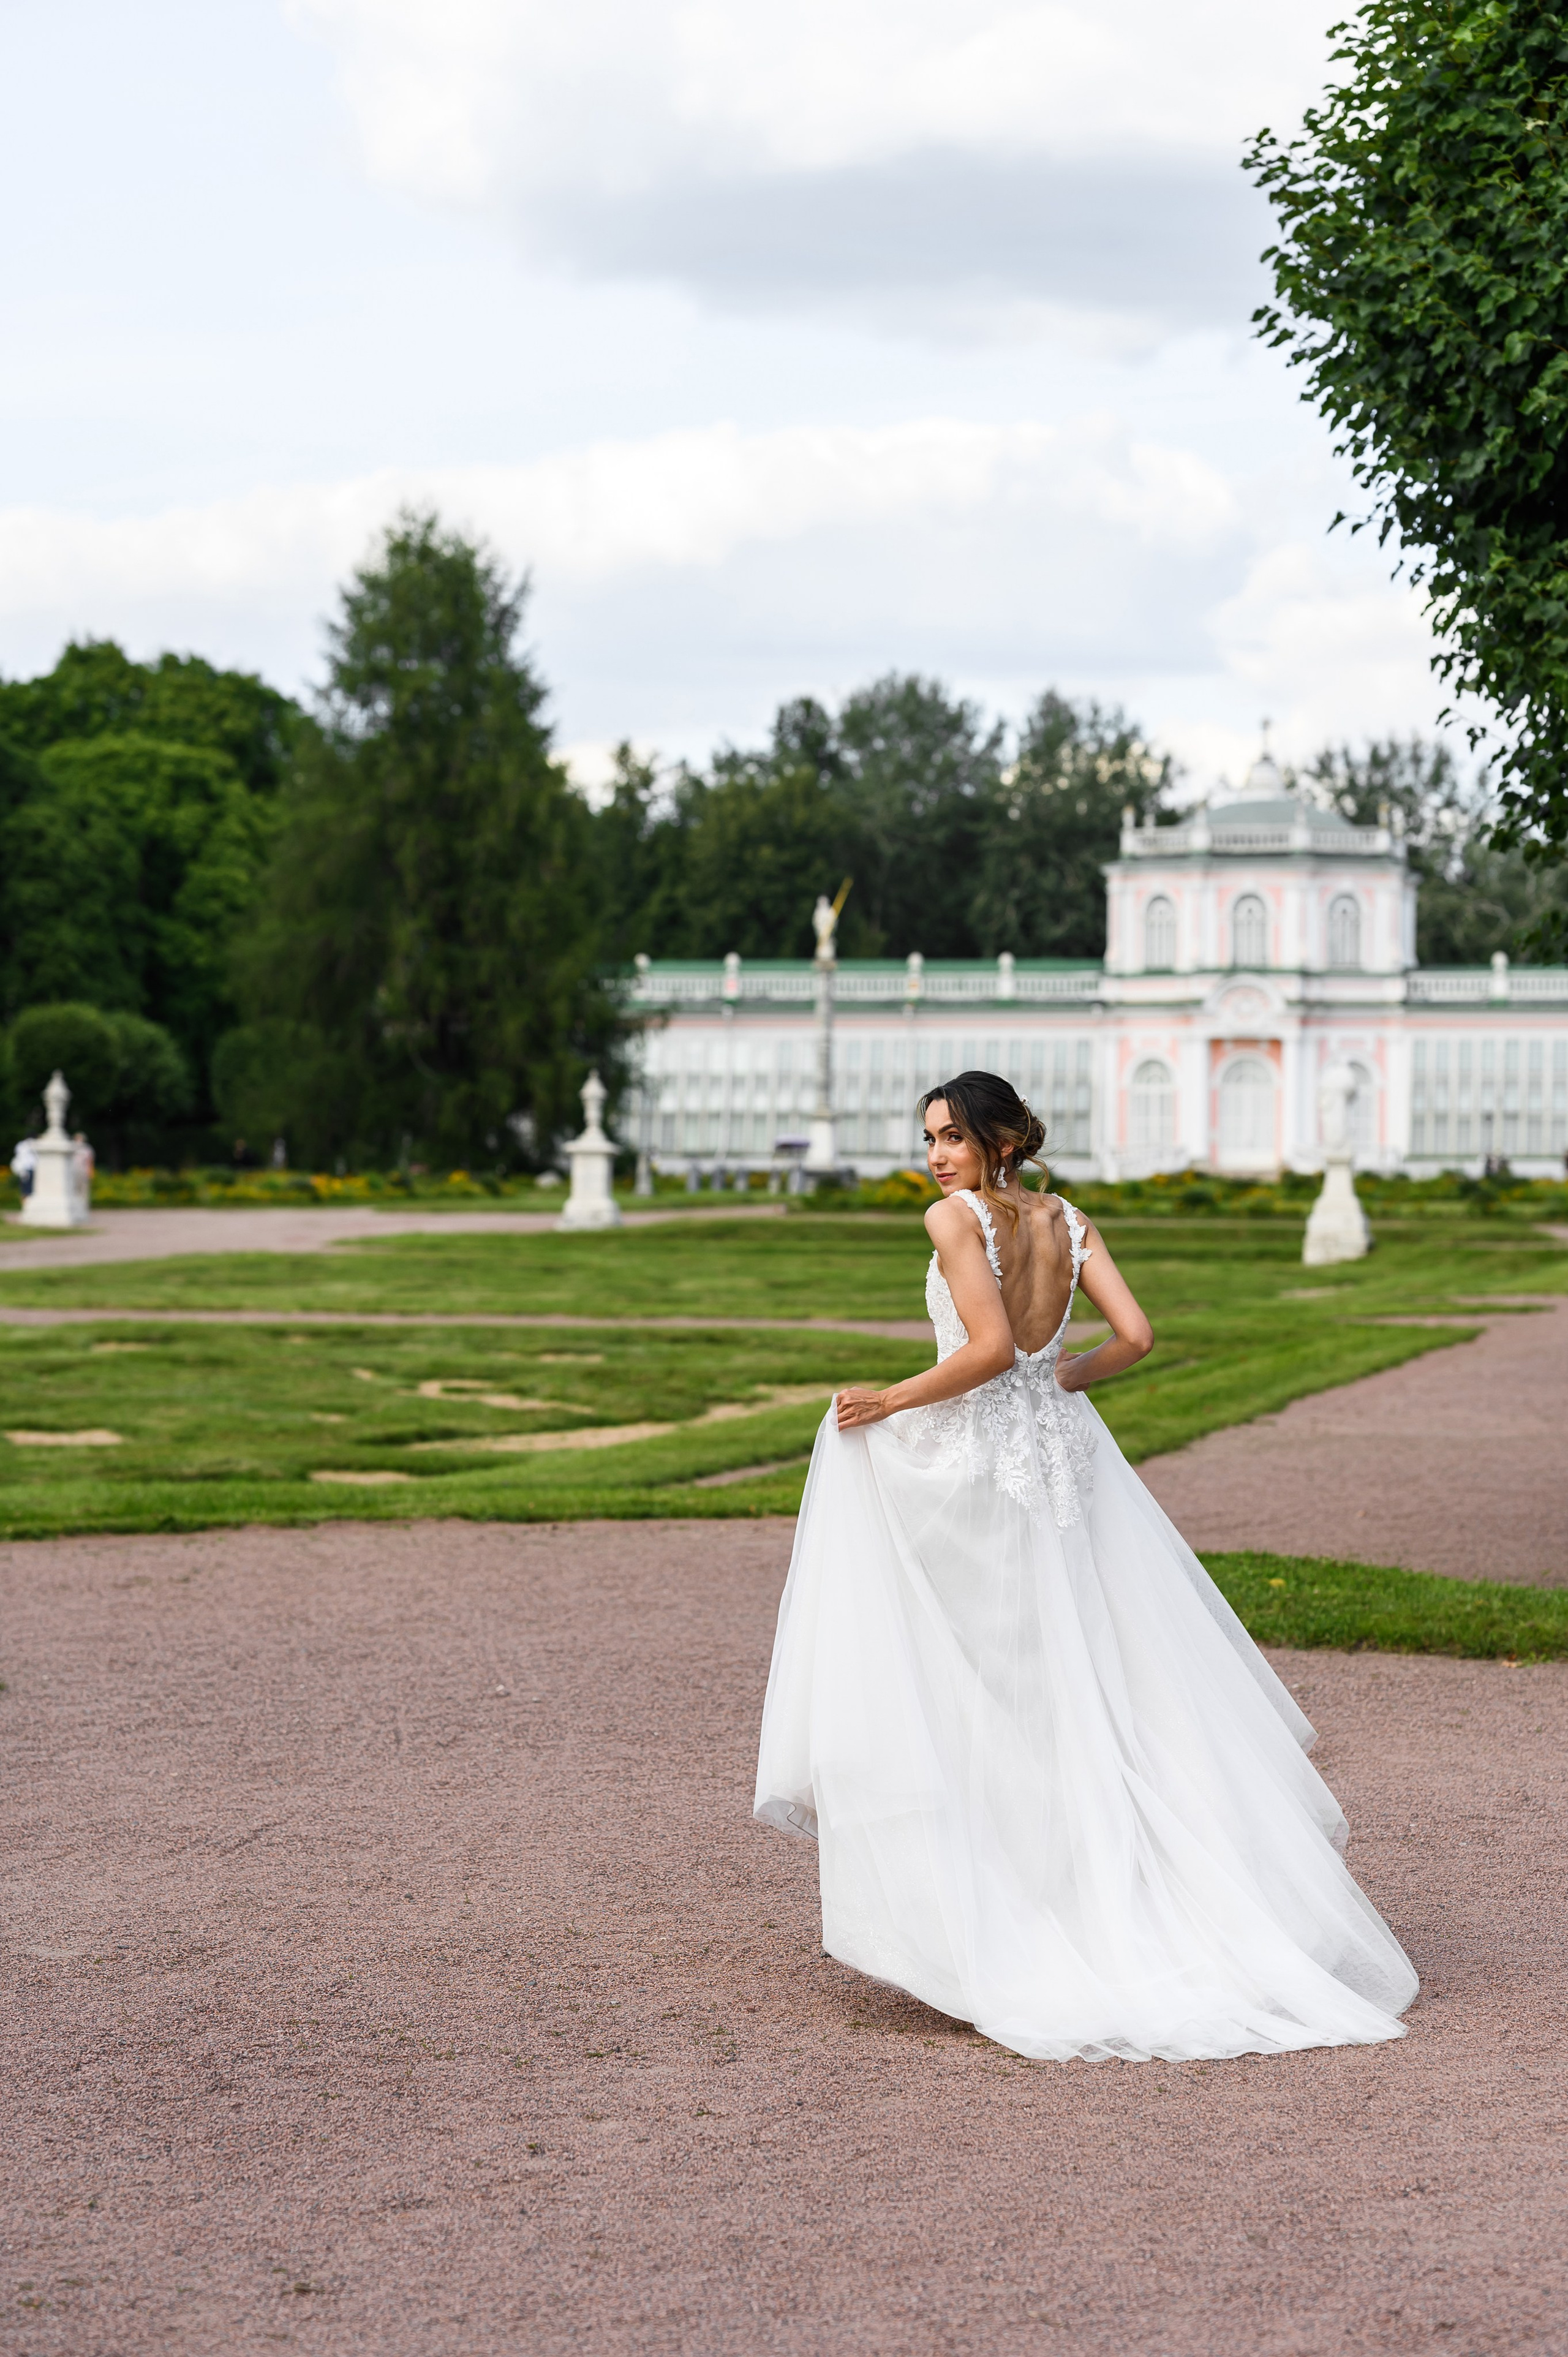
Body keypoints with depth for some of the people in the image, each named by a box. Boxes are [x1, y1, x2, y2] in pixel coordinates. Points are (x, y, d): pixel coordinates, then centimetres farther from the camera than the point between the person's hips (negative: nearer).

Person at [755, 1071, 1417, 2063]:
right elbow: (1135, 1336, 0)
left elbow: (989, 1349, -22)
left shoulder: (957, 1218, -13)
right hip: (1061, 1459, 6)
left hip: (970, 1468, -6)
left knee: (974, 1696, 3)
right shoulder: (1070, 1222, 5)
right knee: (1092, 1687, 13)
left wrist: (892, 1401, -12)